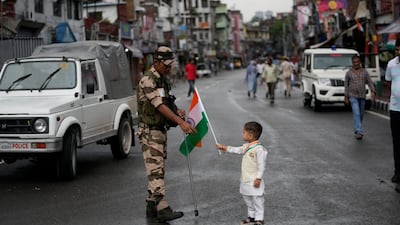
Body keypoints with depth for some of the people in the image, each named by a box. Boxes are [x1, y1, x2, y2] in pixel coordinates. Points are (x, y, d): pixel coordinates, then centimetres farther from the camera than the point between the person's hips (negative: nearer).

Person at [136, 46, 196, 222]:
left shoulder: (162, 79, 14)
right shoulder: (148, 80, -16)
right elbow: (159, 106, -25)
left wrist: (177, 111, 1)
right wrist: (181, 122, -30)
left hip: (161, 130, 10)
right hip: (150, 131, -10)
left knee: (158, 170, 11)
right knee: (155, 170, -13)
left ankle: (152, 207, 18)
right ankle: (162, 209, -18)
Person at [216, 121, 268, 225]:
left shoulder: (259, 149, -21)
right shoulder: (247, 146, 7)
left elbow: (262, 165, -20)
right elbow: (238, 150, 24)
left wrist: (258, 178, -20)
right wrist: (225, 148, 20)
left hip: (254, 181, -9)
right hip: (245, 180, 9)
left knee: (257, 200, 0)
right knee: (247, 199, 19)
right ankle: (251, 216, 32)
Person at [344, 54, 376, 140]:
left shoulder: (365, 72, 4)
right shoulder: (348, 73, -2)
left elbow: (370, 83, 0)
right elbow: (346, 85, 2)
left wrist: (373, 92, -16)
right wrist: (346, 97, -2)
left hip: (362, 96, 3)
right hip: (353, 96, -3)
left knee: (361, 114, 11)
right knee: (356, 113, -17)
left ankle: (356, 131, 28)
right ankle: (359, 132, -24)